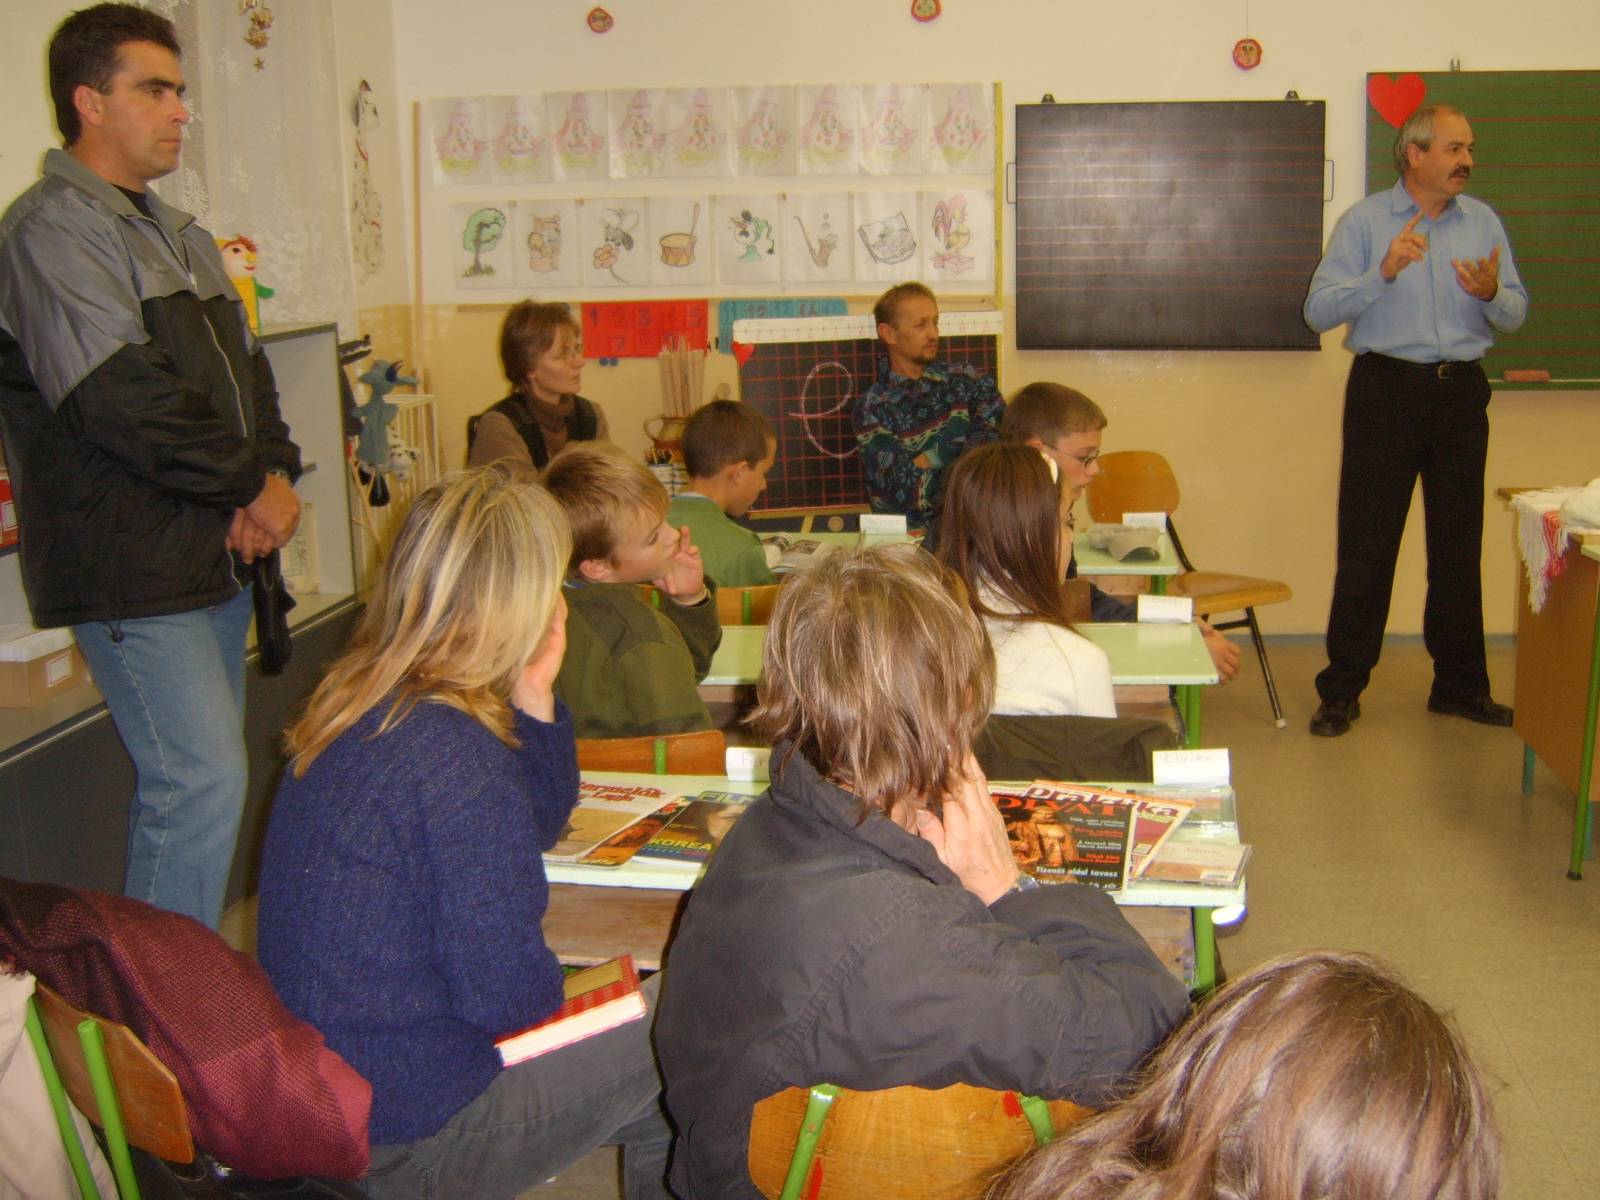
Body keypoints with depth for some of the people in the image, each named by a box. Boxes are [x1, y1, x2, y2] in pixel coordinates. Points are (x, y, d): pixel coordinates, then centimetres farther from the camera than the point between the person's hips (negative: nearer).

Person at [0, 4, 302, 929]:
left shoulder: (180, 235, 19)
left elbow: (247, 367, 18)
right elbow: (121, 403, -21)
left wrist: (276, 473, -2)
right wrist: (250, 484, -12)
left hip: (216, 555, 9)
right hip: (135, 572, -9)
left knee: (187, 783, 13)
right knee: (204, 782, -11)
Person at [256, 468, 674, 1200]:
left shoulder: (356, 704, 1)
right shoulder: (455, 755, -28)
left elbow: (537, 826, 14)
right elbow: (504, 994, -23)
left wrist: (532, 698, -3)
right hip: (407, 1140, -8)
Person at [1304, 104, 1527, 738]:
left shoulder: (1484, 222, 10)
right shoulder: (1364, 222, -1)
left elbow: (1515, 314, 8)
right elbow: (1318, 310, -12)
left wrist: (1490, 294, -14)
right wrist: (1384, 272, -24)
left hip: (1461, 392, 4)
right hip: (1387, 389, -4)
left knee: (1459, 543, 9)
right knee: (1366, 547, -2)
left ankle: (1460, 685, 19)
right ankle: (1341, 690, 5)